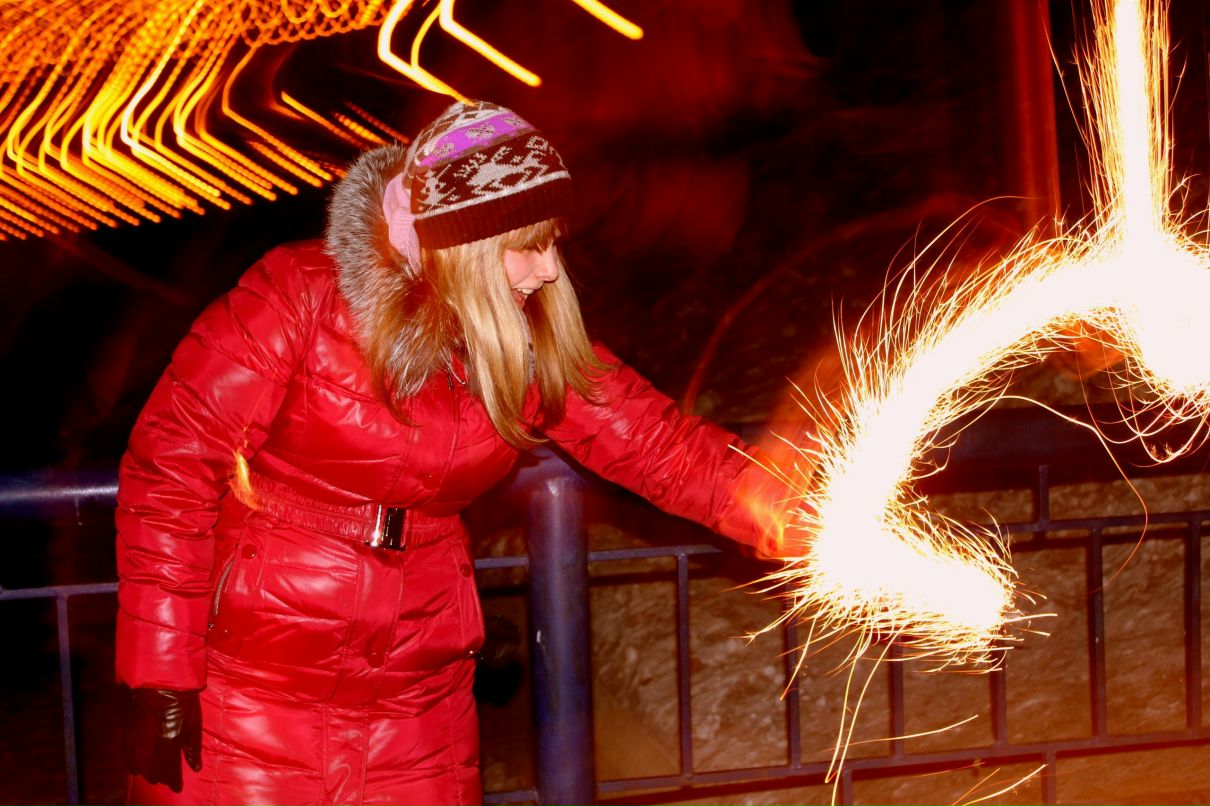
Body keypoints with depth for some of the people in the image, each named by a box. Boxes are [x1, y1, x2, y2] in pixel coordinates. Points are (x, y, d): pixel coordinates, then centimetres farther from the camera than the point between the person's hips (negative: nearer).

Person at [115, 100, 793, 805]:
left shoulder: (533, 346, -1)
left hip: (416, 693, 4)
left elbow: (665, 447, -2)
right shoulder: (300, 299, -15)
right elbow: (172, 466, -15)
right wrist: (159, 673, -16)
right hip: (250, 687, -4)